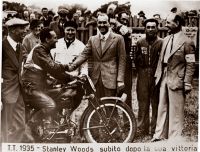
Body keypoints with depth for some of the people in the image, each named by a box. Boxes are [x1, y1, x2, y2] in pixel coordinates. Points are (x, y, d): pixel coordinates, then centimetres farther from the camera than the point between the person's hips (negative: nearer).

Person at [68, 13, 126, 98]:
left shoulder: (118, 38, 0)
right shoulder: (92, 39, 13)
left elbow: (121, 60, -1)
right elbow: (84, 55, 4)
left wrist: (120, 80, -7)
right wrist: (71, 66, -13)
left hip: (110, 79, -3)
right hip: (95, 79, 4)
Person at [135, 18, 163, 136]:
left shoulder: (161, 43, -3)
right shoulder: (140, 43, 9)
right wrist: (141, 72, 10)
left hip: (156, 76, -3)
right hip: (143, 77, 3)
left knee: (156, 104, 2)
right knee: (143, 104, 7)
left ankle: (155, 130, 11)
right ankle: (142, 129, 16)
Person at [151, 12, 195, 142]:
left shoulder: (186, 42, -10)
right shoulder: (166, 39, 11)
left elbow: (191, 64, -11)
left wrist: (187, 83, -14)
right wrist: (158, 75, 11)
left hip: (176, 80, -7)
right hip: (164, 78, 7)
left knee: (175, 111, 2)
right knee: (162, 108, 14)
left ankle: (174, 137, 12)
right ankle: (160, 135, 25)